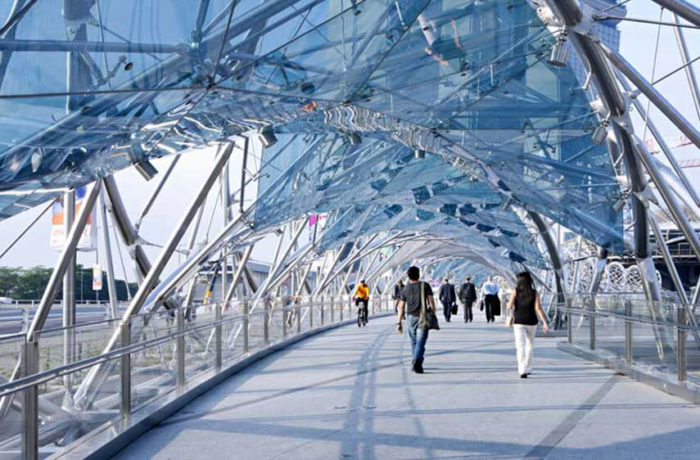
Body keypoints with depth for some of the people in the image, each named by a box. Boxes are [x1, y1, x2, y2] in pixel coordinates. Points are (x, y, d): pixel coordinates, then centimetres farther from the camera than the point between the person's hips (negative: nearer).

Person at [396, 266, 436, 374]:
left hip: (411, 317, 3)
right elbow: (431, 301, -6)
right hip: (423, 317, -3)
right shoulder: (425, 286, -1)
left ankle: (415, 364, 26)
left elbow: (401, 307, 2)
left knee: (414, 341, 18)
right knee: (420, 342, -7)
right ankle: (416, 362, -27)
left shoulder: (405, 289, 5)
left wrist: (399, 323, 5)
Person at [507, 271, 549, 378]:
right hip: (531, 322, 2)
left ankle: (523, 370, -24)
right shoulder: (534, 293, -3)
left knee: (520, 346, -7)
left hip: (518, 322, -2)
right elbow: (538, 308, -13)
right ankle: (528, 368, 31)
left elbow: (510, 306, -13)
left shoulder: (515, 292, -4)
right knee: (529, 345, 22)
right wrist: (545, 323, -14)